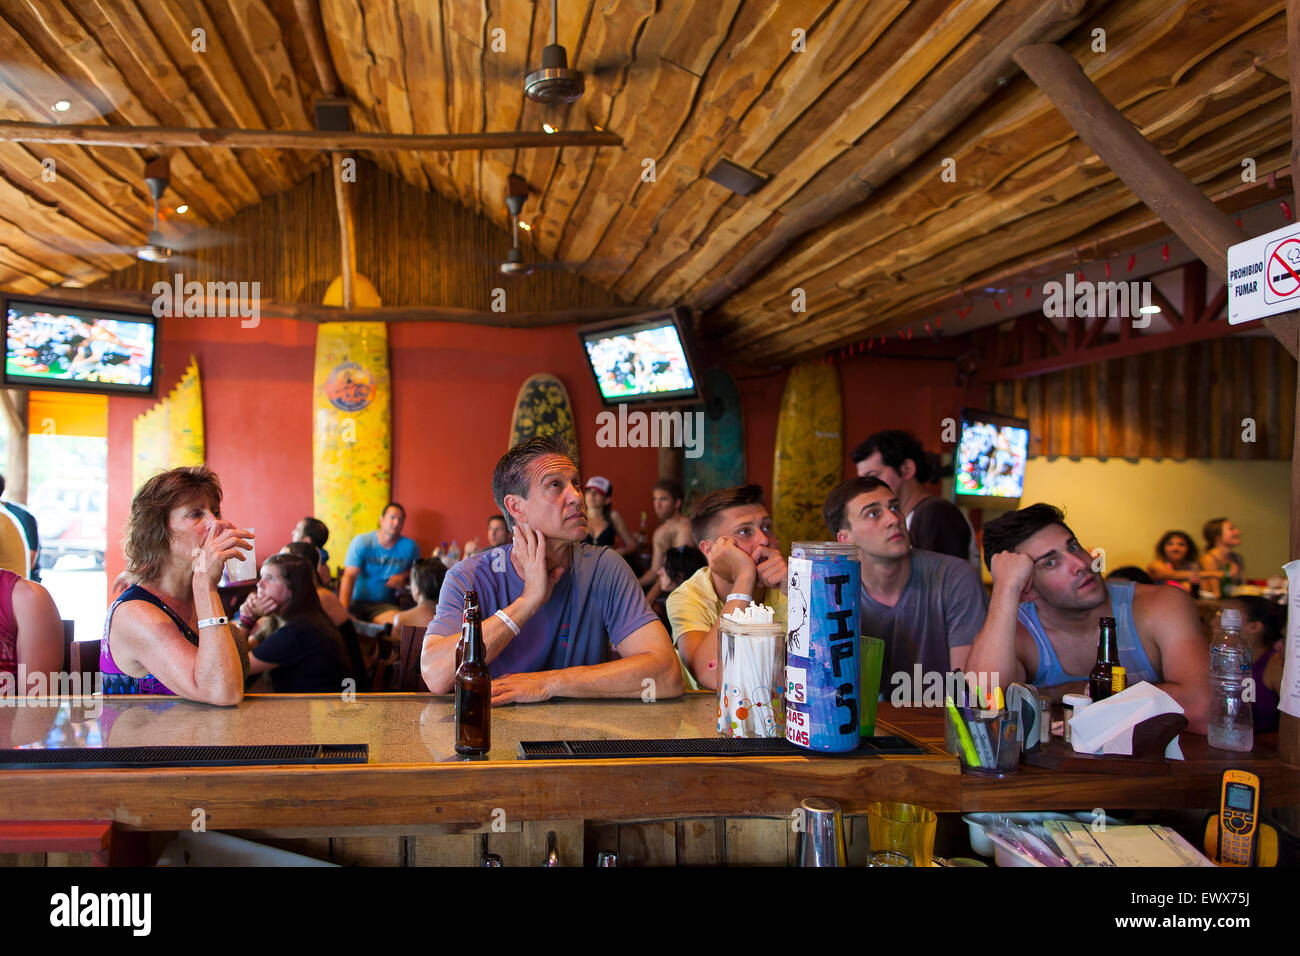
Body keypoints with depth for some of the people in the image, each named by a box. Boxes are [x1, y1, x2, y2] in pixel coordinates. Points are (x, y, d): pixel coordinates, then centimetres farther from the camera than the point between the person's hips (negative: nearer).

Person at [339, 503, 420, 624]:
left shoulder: (410, 547, 5)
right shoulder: (361, 542, -3)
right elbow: (349, 576, -12)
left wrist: (403, 577, -2)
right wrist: (343, 611, -24)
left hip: (384, 605, 2)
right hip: (356, 602, -2)